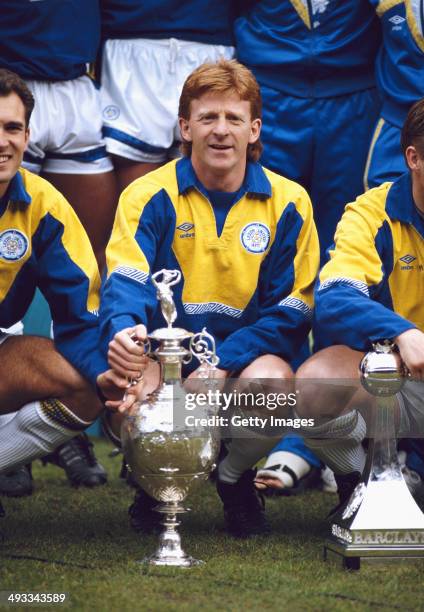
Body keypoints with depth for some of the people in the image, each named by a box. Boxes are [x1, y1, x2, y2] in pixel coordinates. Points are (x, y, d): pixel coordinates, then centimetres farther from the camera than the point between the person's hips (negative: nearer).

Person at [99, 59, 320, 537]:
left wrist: (222, 363, -20)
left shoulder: (288, 202, 0)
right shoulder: (150, 196, -2)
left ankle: (236, 478, 2)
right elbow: (125, 281, -17)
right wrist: (122, 332, -43)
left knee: (271, 382, -35)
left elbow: (293, 308, -4)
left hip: (247, 356, 0)